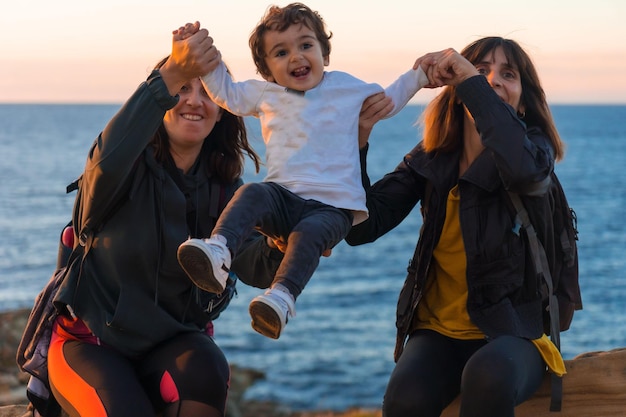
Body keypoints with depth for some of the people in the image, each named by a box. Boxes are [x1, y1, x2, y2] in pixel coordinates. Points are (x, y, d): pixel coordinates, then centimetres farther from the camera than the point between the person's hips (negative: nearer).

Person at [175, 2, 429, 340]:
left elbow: (387, 100, 32)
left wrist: (418, 75, 23)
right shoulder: (266, 94, 18)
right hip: (283, 198, 2)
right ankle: (217, 252, -52)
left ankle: (282, 296, -51)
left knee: (308, 233, -35)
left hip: (333, 206, -1)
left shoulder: (347, 87, 16)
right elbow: (226, 94, 31)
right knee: (251, 194, -32)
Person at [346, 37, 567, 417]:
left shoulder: (535, 148, -4)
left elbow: (523, 169, -31)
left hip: (511, 332, -2)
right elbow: (362, 228, -6)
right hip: (438, 332, 2)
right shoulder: (430, 160, 4)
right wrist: (357, 142, -17)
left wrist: (472, 80, -24)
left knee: (488, 375, -37)